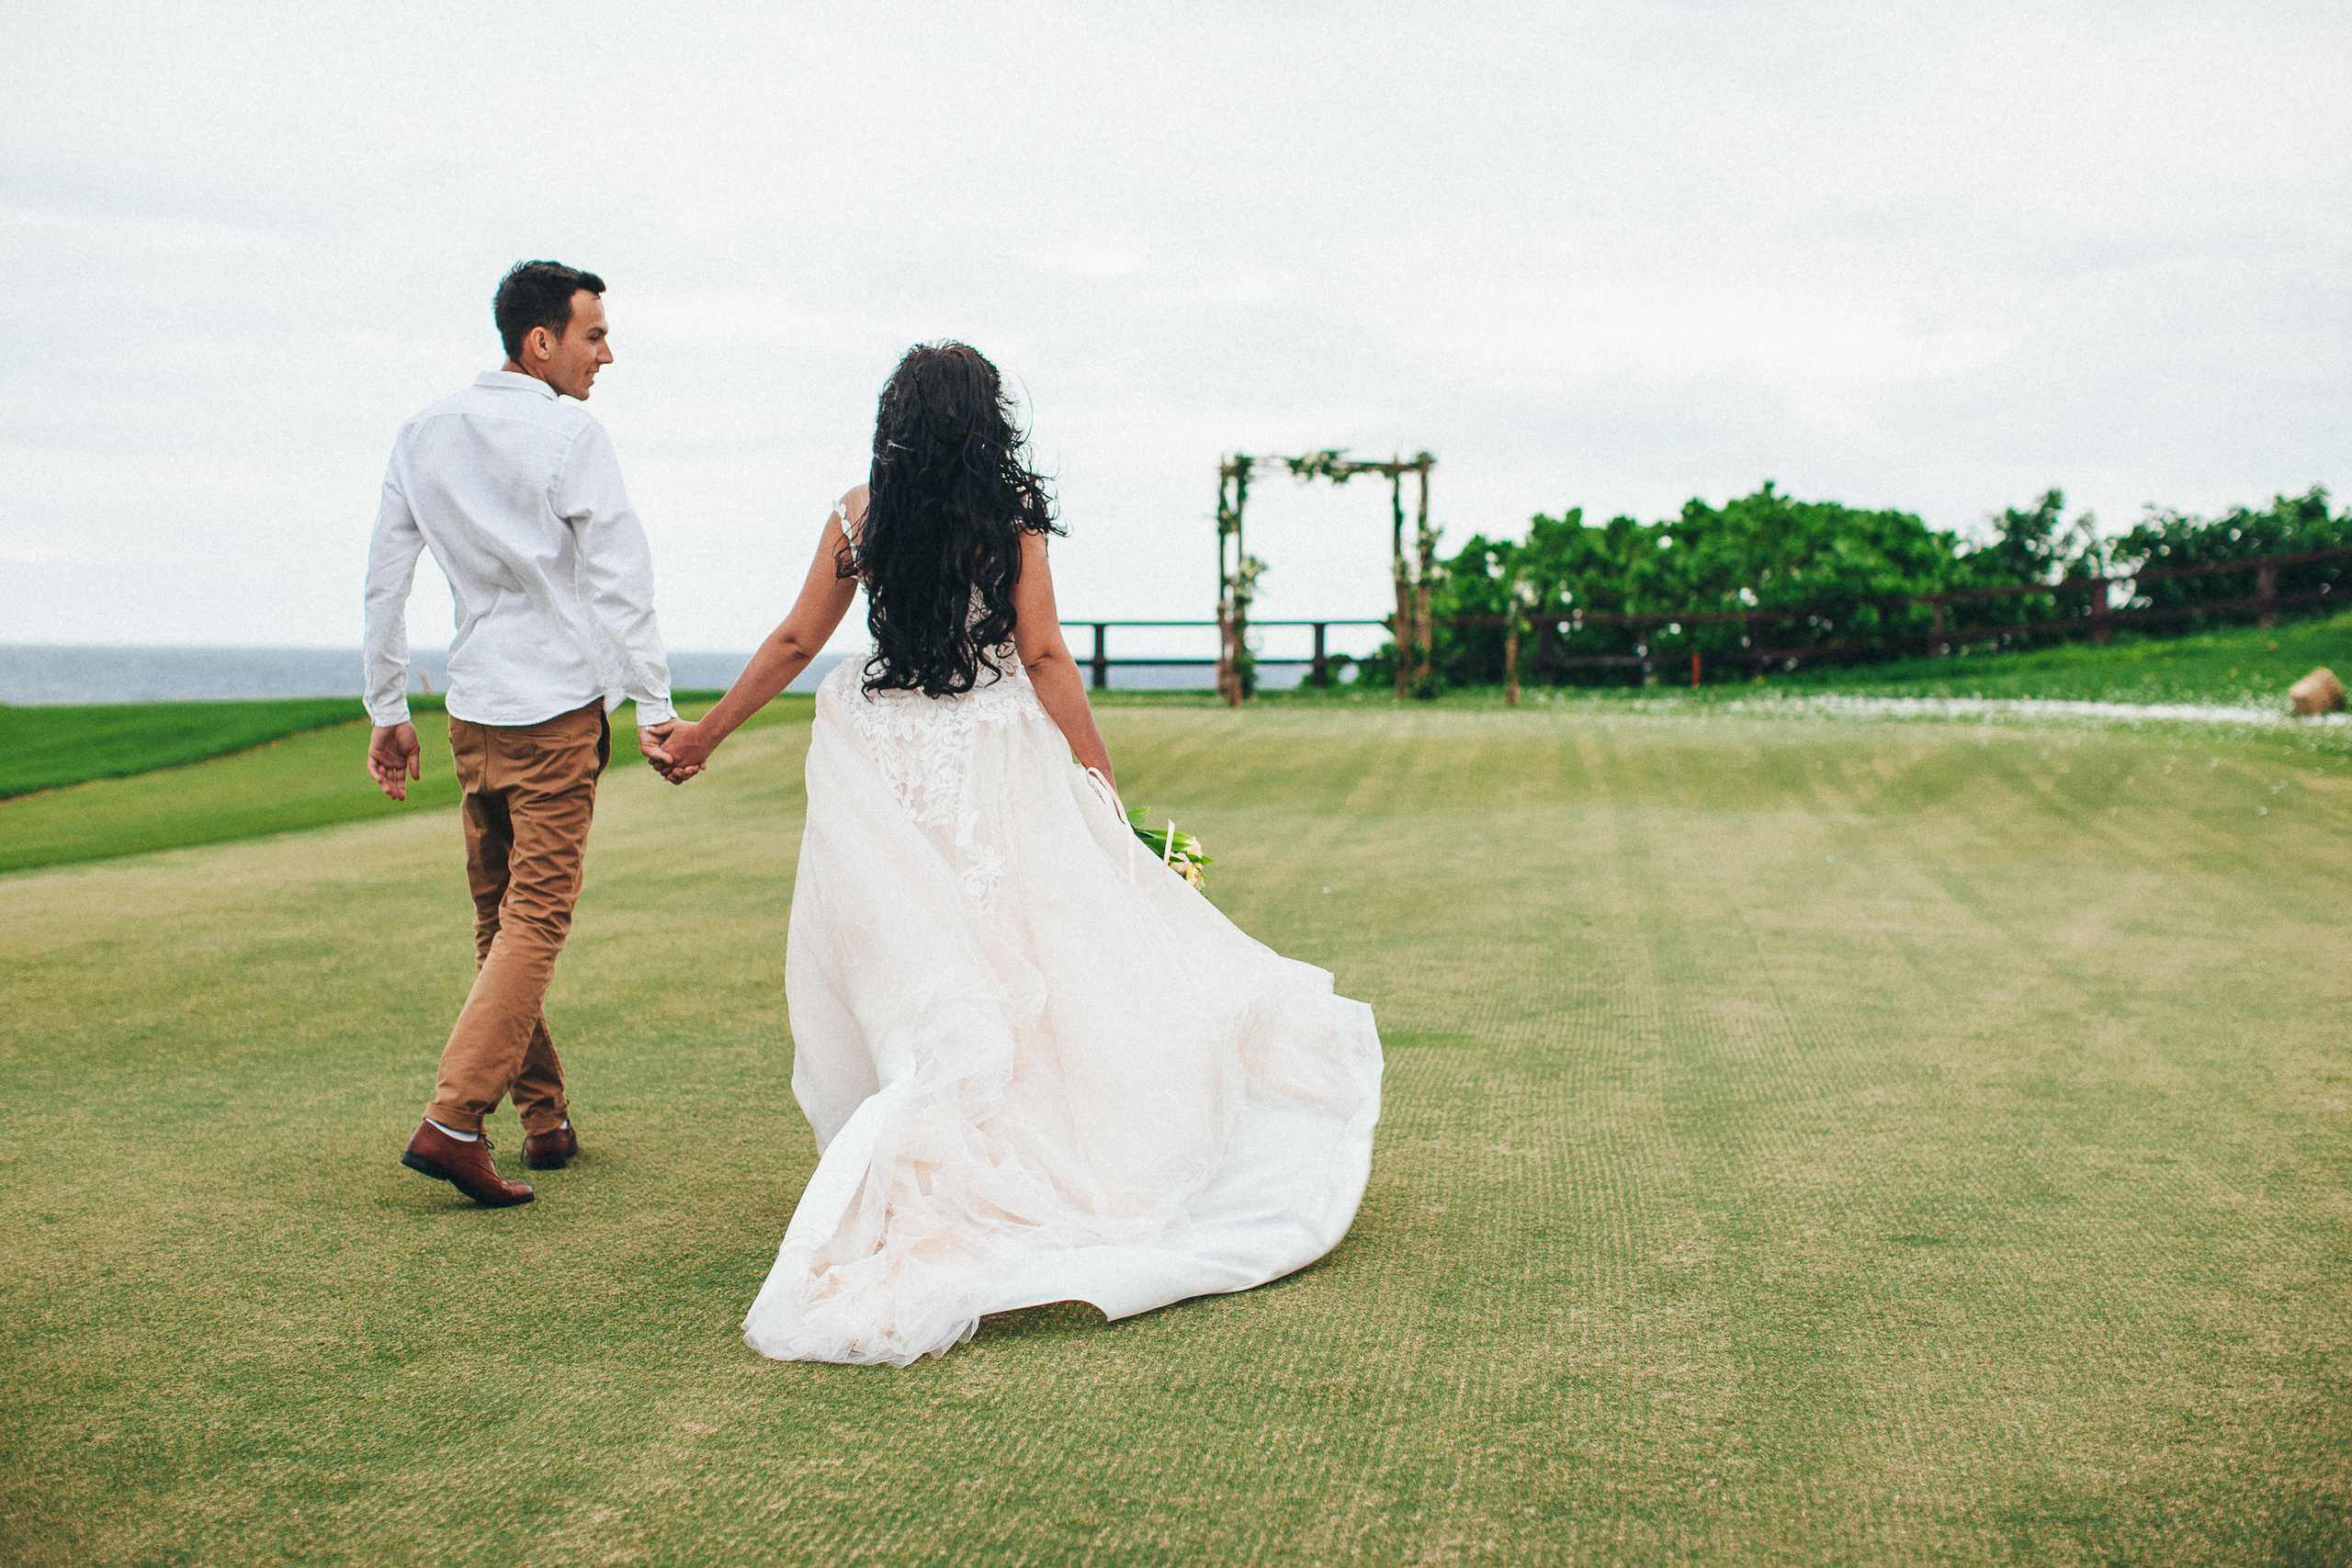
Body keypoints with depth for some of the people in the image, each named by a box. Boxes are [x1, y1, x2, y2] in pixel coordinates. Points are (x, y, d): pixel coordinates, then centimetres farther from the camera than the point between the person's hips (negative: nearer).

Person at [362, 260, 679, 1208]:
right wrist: (655, 708, -9)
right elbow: (621, 580, -12)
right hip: (559, 704, -6)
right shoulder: (570, 437, -10)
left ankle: (545, 1118, 21)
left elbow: (383, 581, 11)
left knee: (499, 919, 14)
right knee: (535, 921, -5)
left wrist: (388, 712, 17)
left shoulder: (423, 436, 9)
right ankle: (453, 1120, -14)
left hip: (472, 708, 7)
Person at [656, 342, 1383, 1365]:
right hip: (996, 760, -1)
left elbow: (795, 641, 5)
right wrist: (1100, 771, 0)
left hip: (879, 761, 2)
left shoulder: (859, 514, 1)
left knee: (893, 970, 6)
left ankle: (906, 1177, 12)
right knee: (1020, 950, 7)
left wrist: (707, 733, 16)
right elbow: (1043, 656, -7)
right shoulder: (1014, 514, -4)